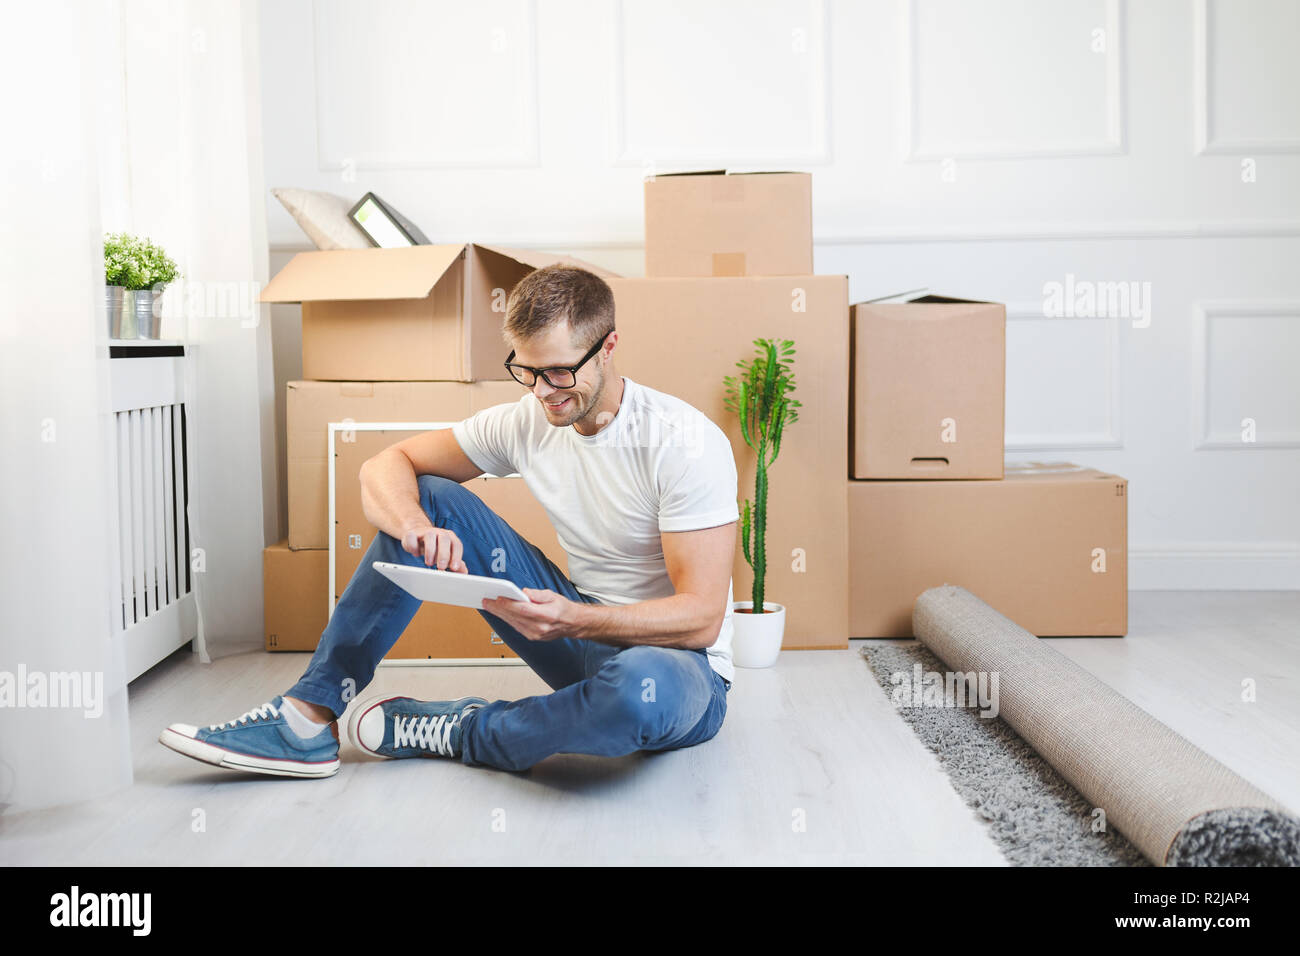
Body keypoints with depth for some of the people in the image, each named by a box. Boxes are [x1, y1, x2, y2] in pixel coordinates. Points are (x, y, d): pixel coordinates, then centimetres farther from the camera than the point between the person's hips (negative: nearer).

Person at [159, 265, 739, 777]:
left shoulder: (686, 444, -20)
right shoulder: (527, 420, -3)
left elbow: (701, 616, -23)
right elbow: (385, 466, -2)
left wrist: (573, 620, -39)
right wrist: (417, 528, -25)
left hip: (678, 660, -4)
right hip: (582, 632, 5)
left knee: (641, 684, -44)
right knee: (427, 496, -6)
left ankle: (454, 733, -15)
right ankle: (312, 714, -11)